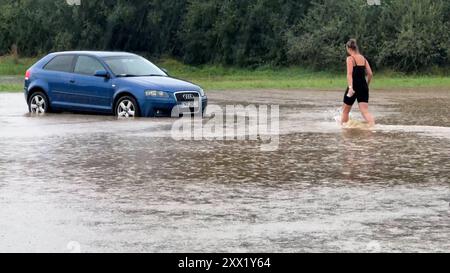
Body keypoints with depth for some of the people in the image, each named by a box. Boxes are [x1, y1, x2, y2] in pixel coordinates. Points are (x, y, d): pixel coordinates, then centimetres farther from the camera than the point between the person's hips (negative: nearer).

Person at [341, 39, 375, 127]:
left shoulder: (350, 58, -6)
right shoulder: (363, 58, 12)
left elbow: (349, 74, -19)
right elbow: (370, 74, 11)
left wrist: (350, 87, -28)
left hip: (354, 86, -5)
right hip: (363, 86, 5)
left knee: (345, 110, 14)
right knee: (365, 111, -3)